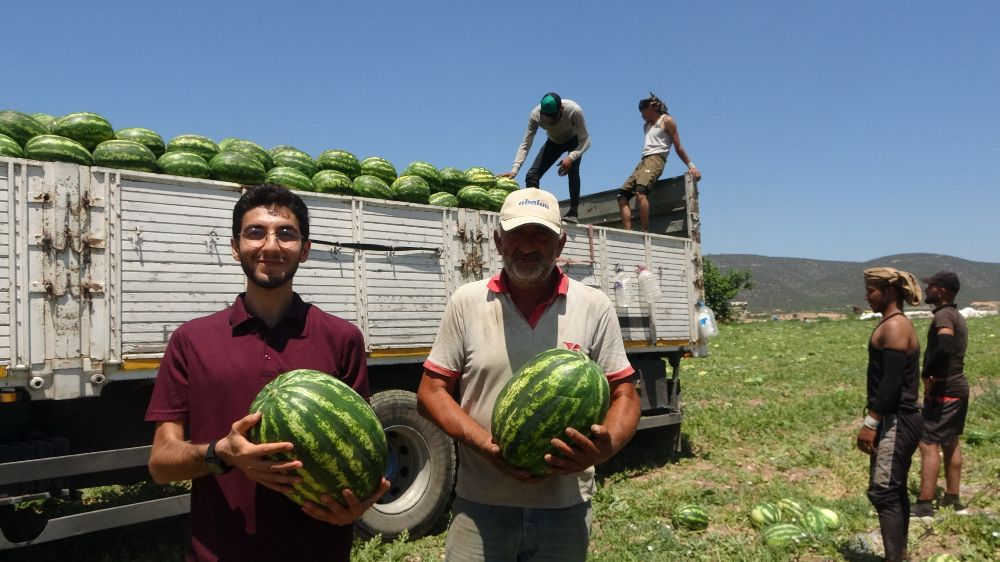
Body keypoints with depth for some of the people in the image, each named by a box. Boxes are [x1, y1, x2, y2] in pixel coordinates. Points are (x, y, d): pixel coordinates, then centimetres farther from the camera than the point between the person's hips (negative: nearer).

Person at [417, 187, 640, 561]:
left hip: (566, 507, 1)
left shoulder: (595, 307, -1)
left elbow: (624, 397, 1)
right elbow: (431, 392, -1)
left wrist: (606, 447, -21)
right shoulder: (467, 303, -2)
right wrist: (487, 446, -16)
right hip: (481, 507, 0)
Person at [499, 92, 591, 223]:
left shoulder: (574, 111, -40)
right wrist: (514, 170, -40)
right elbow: (525, 145, -28)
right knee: (532, 175, -10)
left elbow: (585, 140, -34)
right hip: (553, 142, 3)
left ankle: (573, 213, -27)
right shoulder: (535, 115, -33)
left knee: (573, 169, -30)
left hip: (574, 141, -3)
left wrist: (571, 157, -52)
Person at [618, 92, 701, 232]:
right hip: (643, 161, 8)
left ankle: (645, 232, -40)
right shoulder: (647, 125, 30)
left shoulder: (666, 120, 7)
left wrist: (691, 166, -6)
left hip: (655, 159, -8)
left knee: (640, 191, -33)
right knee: (622, 195, -6)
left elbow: (678, 147, 2)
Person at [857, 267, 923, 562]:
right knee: (894, 491, 16)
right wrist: (875, 420, 20)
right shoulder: (894, 325, 15)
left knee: (883, 491, -9)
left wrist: (871, 422, -21)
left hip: (896, 421, -10)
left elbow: (891, 381, -22)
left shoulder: (894, 327, -16)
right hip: (897, 419, 10)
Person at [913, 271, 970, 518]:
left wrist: (927, 375, -23)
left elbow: (944, 347, -34)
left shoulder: (943, 315, -16)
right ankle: (953, 499, 26)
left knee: (929, 443, -8)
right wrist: (933, 374, 10)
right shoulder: (957, 316, 15)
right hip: (959, 386, 10)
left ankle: (924, 506, -7)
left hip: (944, 389, -10)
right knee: (950, 442, 17)